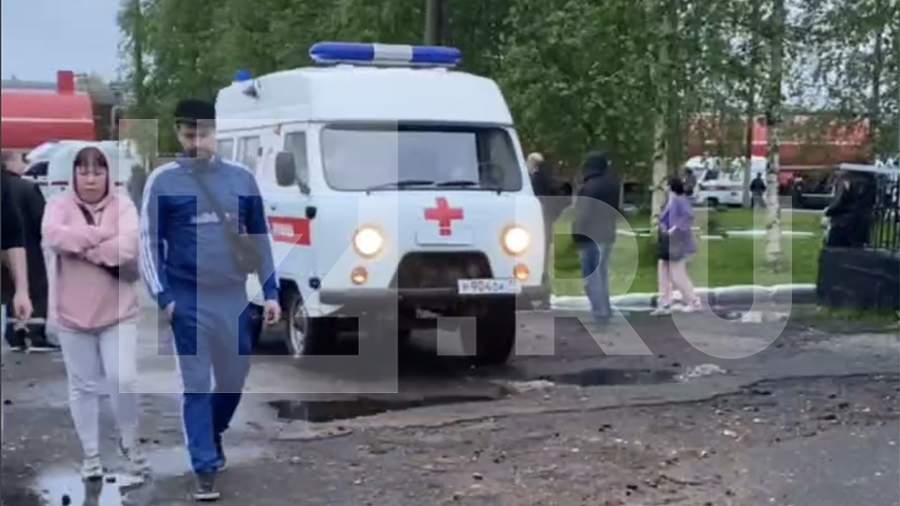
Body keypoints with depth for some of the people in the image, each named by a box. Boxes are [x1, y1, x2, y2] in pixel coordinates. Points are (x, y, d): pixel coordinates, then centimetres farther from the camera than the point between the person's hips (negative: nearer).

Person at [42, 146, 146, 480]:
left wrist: (80, 245, -16)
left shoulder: (123, 206, -2)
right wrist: (101, 235, -19)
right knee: (84, 386, 11)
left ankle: (129, 442, 18)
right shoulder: (59, 205, -1)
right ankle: (91, 453, 26)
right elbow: (52, 236, -23)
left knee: (124, 379, -8)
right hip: (72, 314, 1)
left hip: (118, 312, -1)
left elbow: (128, 249, -20)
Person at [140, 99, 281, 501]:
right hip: (188, 299, -3)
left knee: (235, 377, 13)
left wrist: (271, 292, 6)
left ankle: (213, 434, 40)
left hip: (234, 296, 3)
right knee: (196, 385, -1)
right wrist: (162, 296, -8)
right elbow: (149, 241, -1)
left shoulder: (241, 178, 4)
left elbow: (260, 238, 9)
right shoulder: (163, 181, -3)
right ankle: (206, 470, 7)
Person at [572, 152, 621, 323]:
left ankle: (599, 311, -8)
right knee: (602, 273, 17)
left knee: (591, 276, -4)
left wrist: (577, 237, -12)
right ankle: (605, 310, 22)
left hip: (592, 237, -8)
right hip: (608, 235, 8)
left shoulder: (589, 187, -17)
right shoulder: (613, 185, 10)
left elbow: (582, 216, -18)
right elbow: (617, 211, 19)